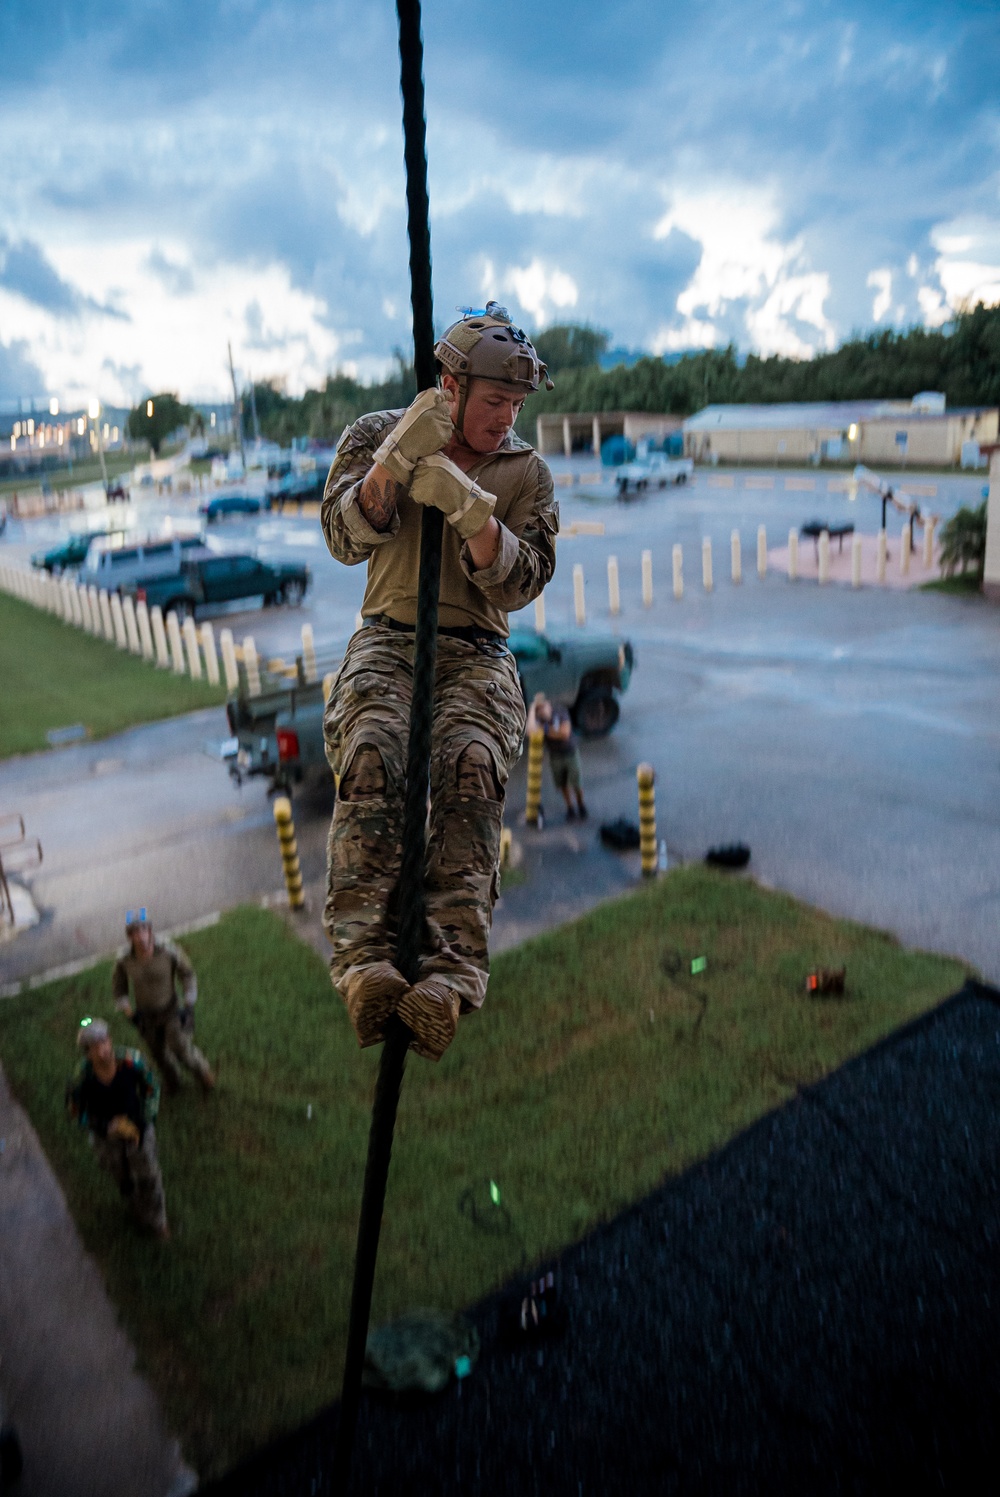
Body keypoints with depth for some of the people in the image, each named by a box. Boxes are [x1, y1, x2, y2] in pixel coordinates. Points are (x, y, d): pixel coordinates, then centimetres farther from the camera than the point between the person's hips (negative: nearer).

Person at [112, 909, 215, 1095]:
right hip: (145, 1016, 2)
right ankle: (172, 1081, 49)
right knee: (160, 1054, 18)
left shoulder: (169, 951, -26)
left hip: (171, 1011, -2)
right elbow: (118, 988, -1)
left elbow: (188, 975, -10)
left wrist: (188, 1006, -14)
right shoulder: (124, 959, -20)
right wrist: (129, 1012, -10)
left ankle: (203, 1071, 25)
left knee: (182, 1050, -8)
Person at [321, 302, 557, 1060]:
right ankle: (365, 957, -40)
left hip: (476, 651, 0)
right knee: (371, 756, -33)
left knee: (471, 764, -32)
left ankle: (452, 971, -42)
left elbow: (517, 585, -1)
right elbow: (346, 539, -4)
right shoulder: (376, 433, 12)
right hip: (387, 637, 0)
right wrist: (398, 455, -19)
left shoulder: (527, 471, 11)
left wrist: (467, 505, -18)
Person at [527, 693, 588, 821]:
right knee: (562, 784, 10)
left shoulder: (561, 713, -14)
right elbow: (530, 729, -36)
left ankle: (581, 805, 29)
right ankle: (570, 807, 33)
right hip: (555, 756, 2)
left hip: (571, 753, -2)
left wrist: (548, 732, -14)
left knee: (576, 782, 1)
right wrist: (532, 709, -28)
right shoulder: (539, 719, -12)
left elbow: (565, 733, -22)